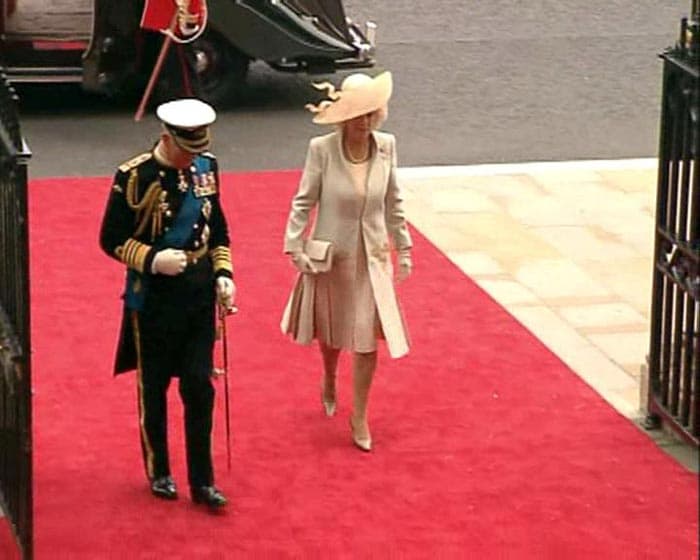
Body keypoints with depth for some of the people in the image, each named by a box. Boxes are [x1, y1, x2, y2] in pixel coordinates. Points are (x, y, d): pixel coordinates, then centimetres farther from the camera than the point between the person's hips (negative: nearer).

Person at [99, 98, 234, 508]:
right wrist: (152, 259, -24)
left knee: (199, 386, 3)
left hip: (200, 295, 4)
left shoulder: (206, 167, 2)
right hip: (153, 299, -4)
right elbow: (112, 240, -10)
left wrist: (223, 274, 1)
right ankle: (159, 472, 26)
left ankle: (202, 481, 11)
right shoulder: (134, 177, -14)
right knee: (154, 387, 9)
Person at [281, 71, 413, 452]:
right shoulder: (321, 150, -17)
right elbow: (303, 202, -8)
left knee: (368, 341, 0)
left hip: (372, 258, 1)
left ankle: (359, 418, 15)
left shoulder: (386, 147, -8)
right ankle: (328, 382, 51)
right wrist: (295, 246, -11)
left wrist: (403, 247, 8)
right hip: (330, 256, -1)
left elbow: (393, 202, 3)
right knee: (332, 333, 19)